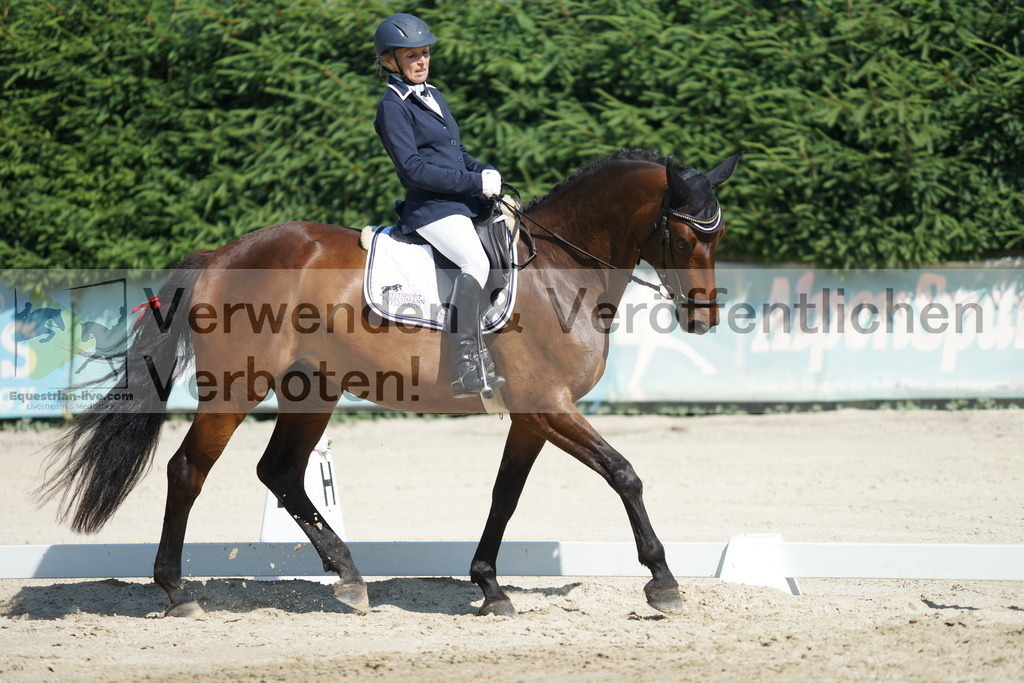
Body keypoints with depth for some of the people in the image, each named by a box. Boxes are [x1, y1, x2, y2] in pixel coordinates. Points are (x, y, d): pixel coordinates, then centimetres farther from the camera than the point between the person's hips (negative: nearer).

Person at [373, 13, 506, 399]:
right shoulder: (393, 107, -7)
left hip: (462, 201, 10)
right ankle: (466, 370, -32)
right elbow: (413, 168, -16)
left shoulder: (433, 97, 19)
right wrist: (475, 182, -16)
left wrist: (485, 171, 4)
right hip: (429, 207, -10)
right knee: (476, 262, -29)